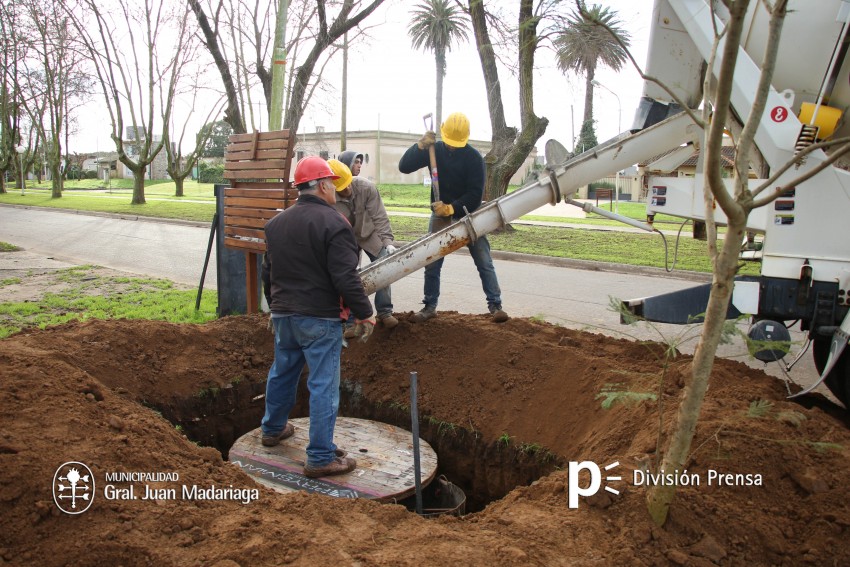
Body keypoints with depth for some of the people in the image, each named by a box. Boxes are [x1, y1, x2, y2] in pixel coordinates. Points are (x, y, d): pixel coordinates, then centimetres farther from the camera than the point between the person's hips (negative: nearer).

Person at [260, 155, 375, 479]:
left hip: (283, 315, 8)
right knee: (323, 385, -1)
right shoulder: (332, 223, -15)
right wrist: (364, 314, -10)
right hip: (320, 318, -8)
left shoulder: (276, 223, 10)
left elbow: (268, 272, 19)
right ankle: (320, 458, 5)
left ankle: (273, 429, 43)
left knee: (282, 372, 25)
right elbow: (346, 278, -20)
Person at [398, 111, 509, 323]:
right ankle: (430, 307, 18)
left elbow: (476, 194, -16)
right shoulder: (434, 150, -2)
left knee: (484, 263, -5)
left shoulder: (474, 157, -12)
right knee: (432, 265, 5)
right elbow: (404, 167, -10)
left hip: (468, 216, -2)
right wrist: (420, 146, -24)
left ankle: (495, 306, 4)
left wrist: (451, 208, -27)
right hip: (440, 217, 3)